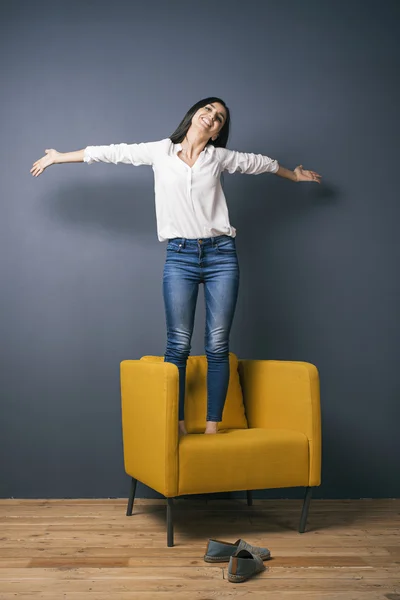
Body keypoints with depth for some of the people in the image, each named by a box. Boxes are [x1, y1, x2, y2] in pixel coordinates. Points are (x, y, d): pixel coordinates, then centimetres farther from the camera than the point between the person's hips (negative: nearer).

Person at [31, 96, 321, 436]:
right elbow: (113, 152, 13)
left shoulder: (219, 157, 11)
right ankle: (177, 425, 3)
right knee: (178, 345, -5)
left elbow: (258, 163, 27)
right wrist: (58, 157, 19)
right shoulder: (161, 151, 8)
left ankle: (213, 427, 3)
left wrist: (293, 175, 42)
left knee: (217, 346, -2)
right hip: (180, 256, -1)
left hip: (221, 255, 1)